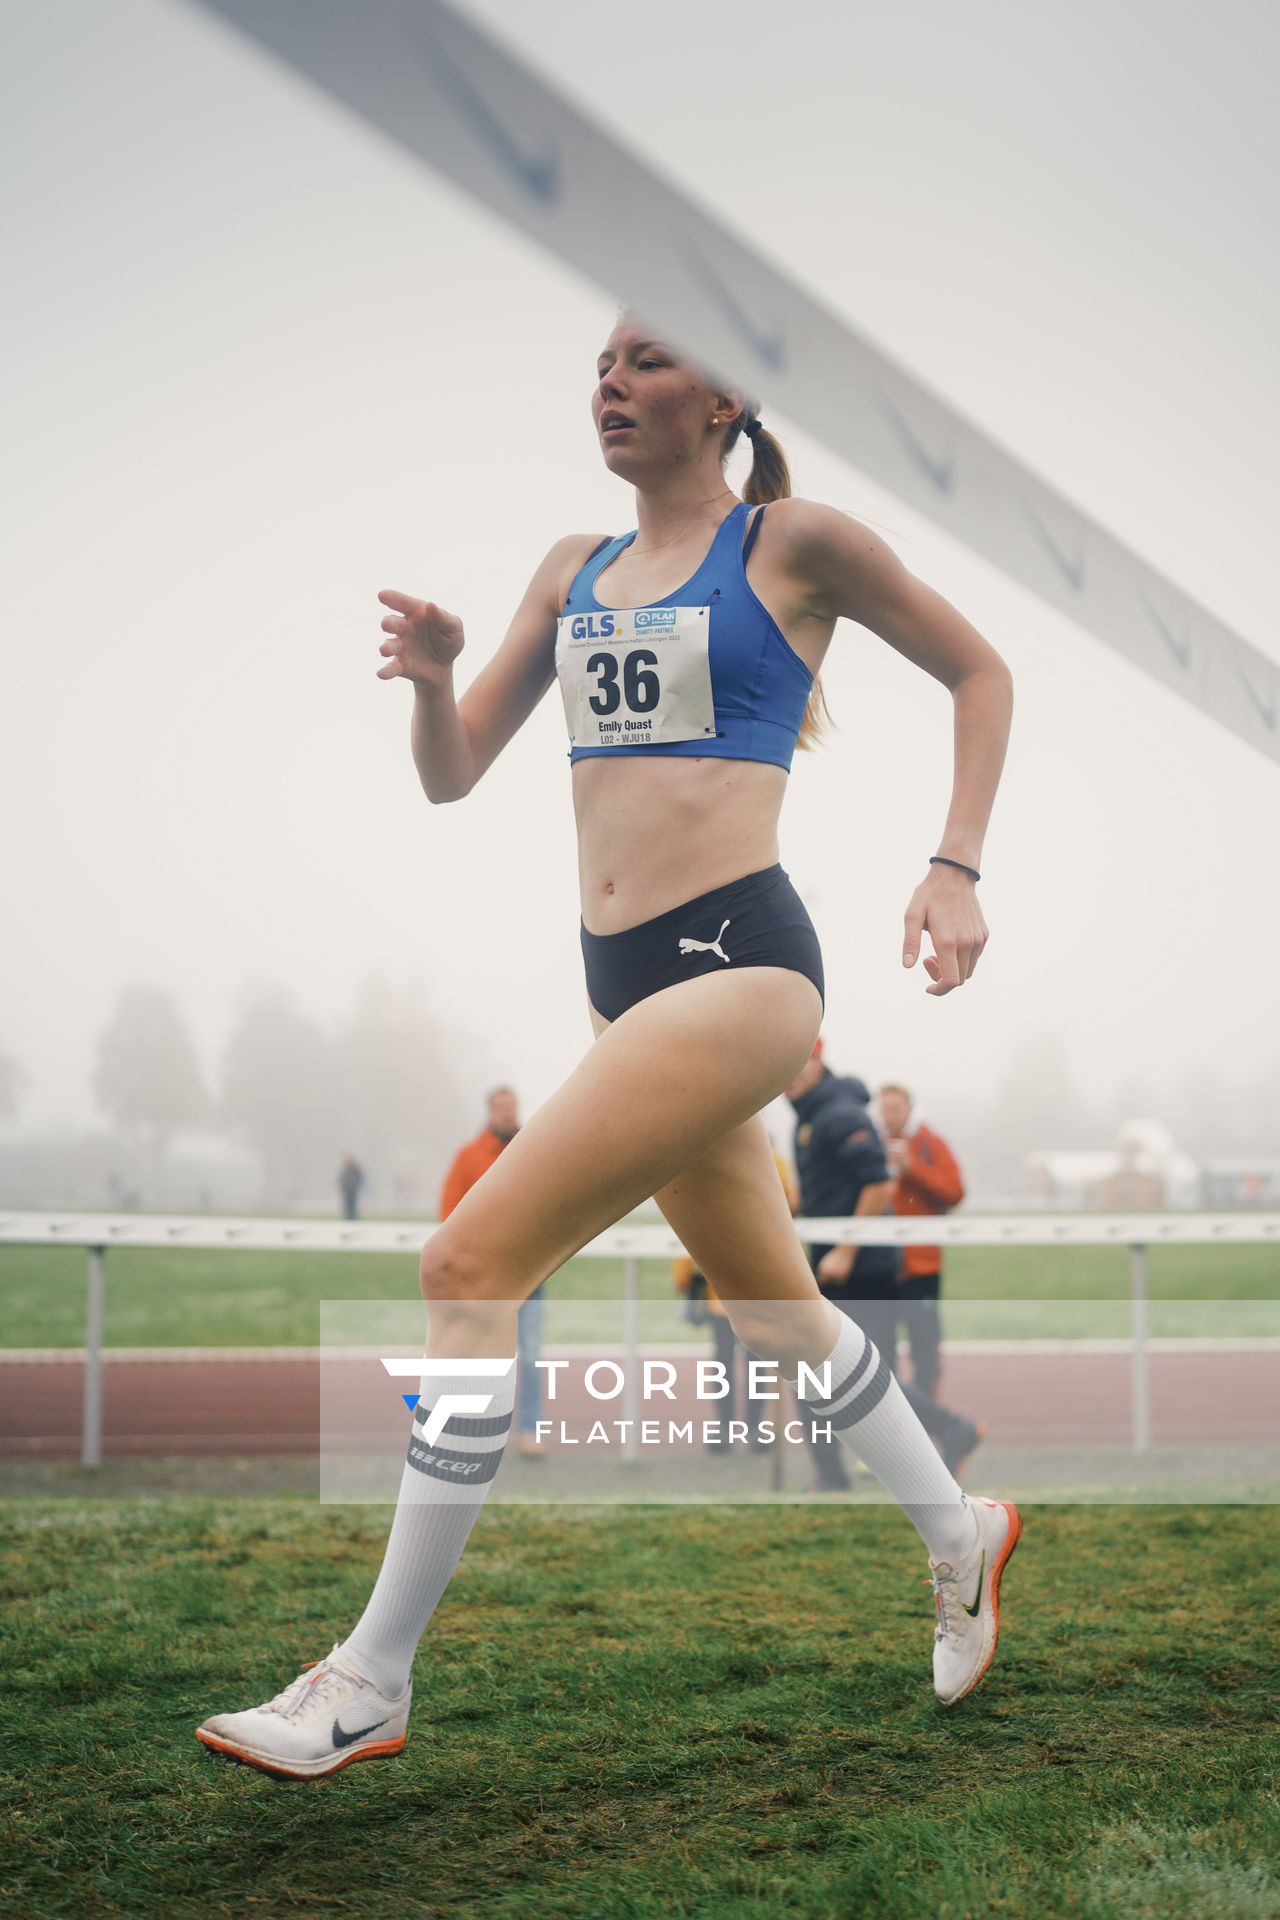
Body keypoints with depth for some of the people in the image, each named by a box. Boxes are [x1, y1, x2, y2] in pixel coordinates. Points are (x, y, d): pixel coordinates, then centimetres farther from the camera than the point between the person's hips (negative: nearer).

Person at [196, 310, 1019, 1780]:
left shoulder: (794, 541, -1)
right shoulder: (574, 571, 15)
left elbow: (979, 672, 8)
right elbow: (451, 776, 16)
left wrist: (953, 869, -2)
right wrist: (433, 677, -6)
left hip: (738, 965, -8)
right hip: (623, 984, 8)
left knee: (472, 1264, -16)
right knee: (772, 1309, 19)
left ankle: (371, 1684, -9)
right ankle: (962, 1535, 42)